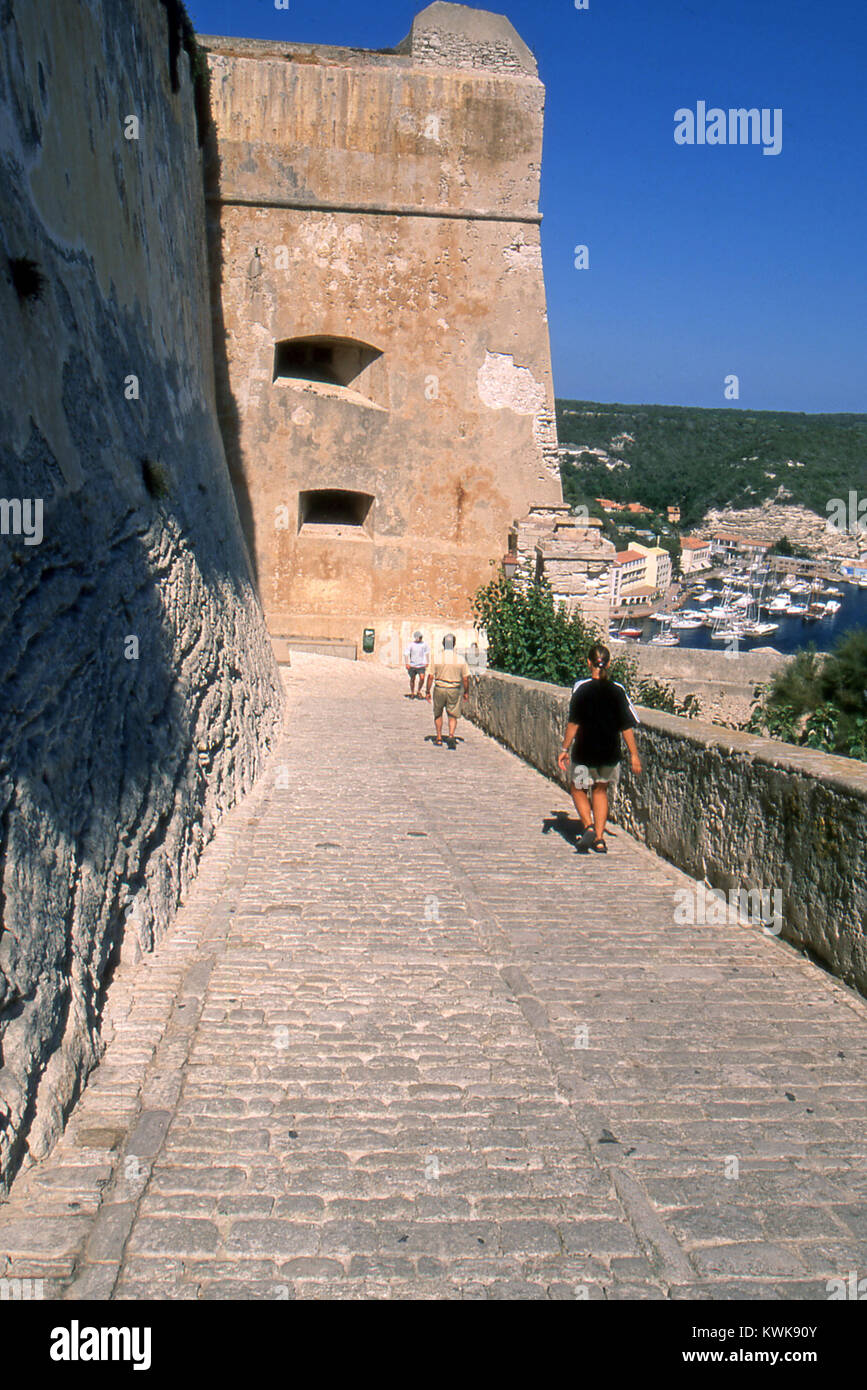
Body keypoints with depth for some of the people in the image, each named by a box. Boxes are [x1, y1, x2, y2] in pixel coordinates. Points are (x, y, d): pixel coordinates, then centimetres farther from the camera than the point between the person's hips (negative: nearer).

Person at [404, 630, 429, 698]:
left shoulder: (424, 643, -1)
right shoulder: (411, 644, -7)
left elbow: (427, 653, 13)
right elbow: (406, 654, -9)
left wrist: (427, 663, 15)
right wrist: (407, 664, -19)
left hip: (421, 665, 1)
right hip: (412, 665, -1)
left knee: (422, 678, -14)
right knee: (412, 679, 9)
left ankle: (419, 691, 9)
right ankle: (412, 693, 27)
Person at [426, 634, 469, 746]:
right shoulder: (460, 660, -6)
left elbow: (430, 677, -5)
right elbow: (465, 679, -2)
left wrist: (428, 692, 4)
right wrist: (466, 692, 12)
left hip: (439, 689, 0)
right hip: (454, 690, 0)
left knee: (438, 714, 18)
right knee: (453, 716, 7)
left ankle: (439, 739, 20)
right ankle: (451, 735, -16)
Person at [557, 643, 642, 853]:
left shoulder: (581, 687, -10)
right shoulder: (617, 690, -2)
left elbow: (573, 723, -11)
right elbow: (627, 727, -2)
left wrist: (564, 749, -3)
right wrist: (634, 754, 5)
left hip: (584, 751, -3)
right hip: (610, 753, 3)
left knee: (578, 789, 16)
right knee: (600, 791, 18)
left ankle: (589, 826, -5)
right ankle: (599, 838, 14)